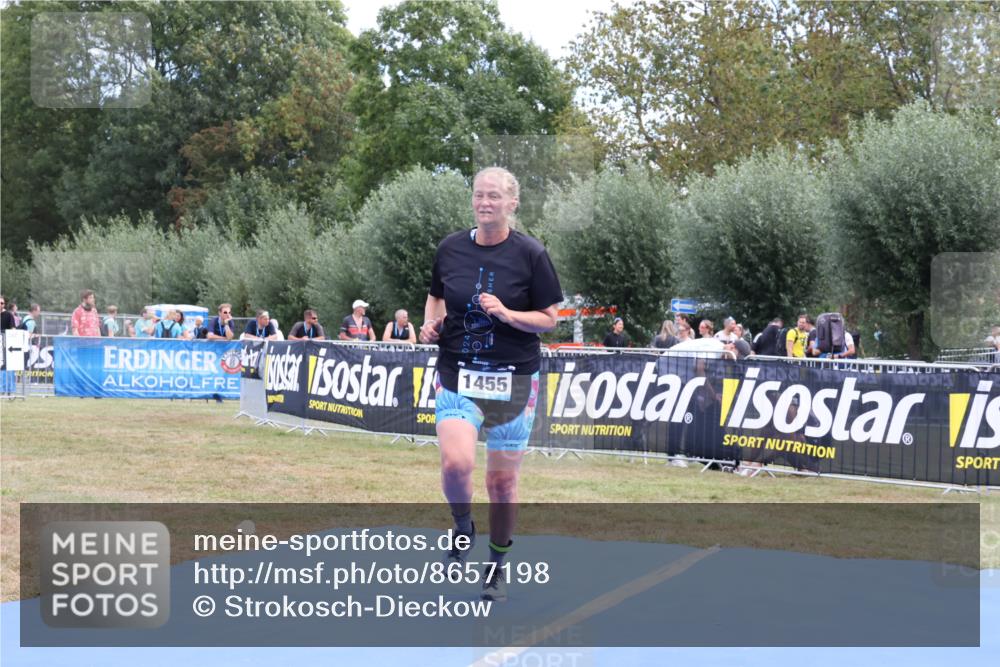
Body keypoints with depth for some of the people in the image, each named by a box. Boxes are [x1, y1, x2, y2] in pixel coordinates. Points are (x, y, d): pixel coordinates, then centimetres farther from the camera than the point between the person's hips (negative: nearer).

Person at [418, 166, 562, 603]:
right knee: (456, 462, -20)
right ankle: (463, 527, 12)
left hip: (513, 380, -1)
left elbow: (549, 319, -2)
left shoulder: (530, 254, -6)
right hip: (457, 375, 1)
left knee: (502, 480, 5)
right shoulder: (450, 249, 3)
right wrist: (431, 323, 0)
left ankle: (497, 567, 26)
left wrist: (506, 313, -19)